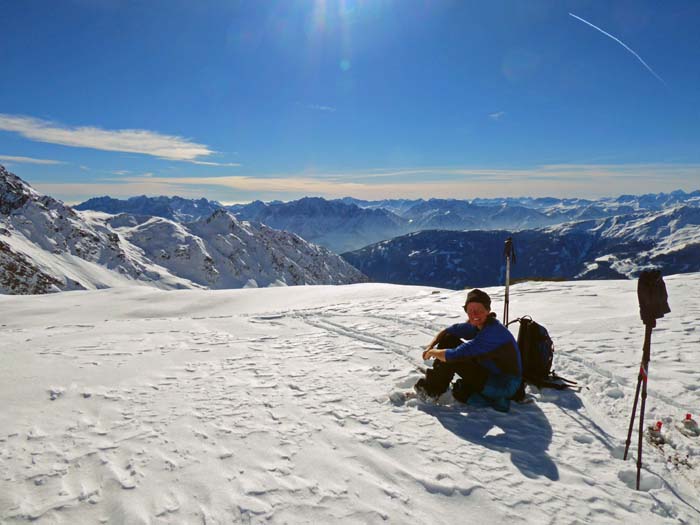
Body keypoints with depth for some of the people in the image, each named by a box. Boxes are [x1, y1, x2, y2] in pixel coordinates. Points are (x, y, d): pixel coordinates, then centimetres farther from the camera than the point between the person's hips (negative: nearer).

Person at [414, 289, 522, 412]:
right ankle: (436, 386, 6)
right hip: (489, 371, 9)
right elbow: (451, 330, 10)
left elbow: (454, 355, -33)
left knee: (452, 359, -22)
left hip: (505, 386, -9)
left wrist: (433, 352, -15)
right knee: (449, 339, 3)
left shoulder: (492, 332, -30)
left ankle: (431, 389, 2)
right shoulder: (479, 325, -3)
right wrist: (431, 345, -6)